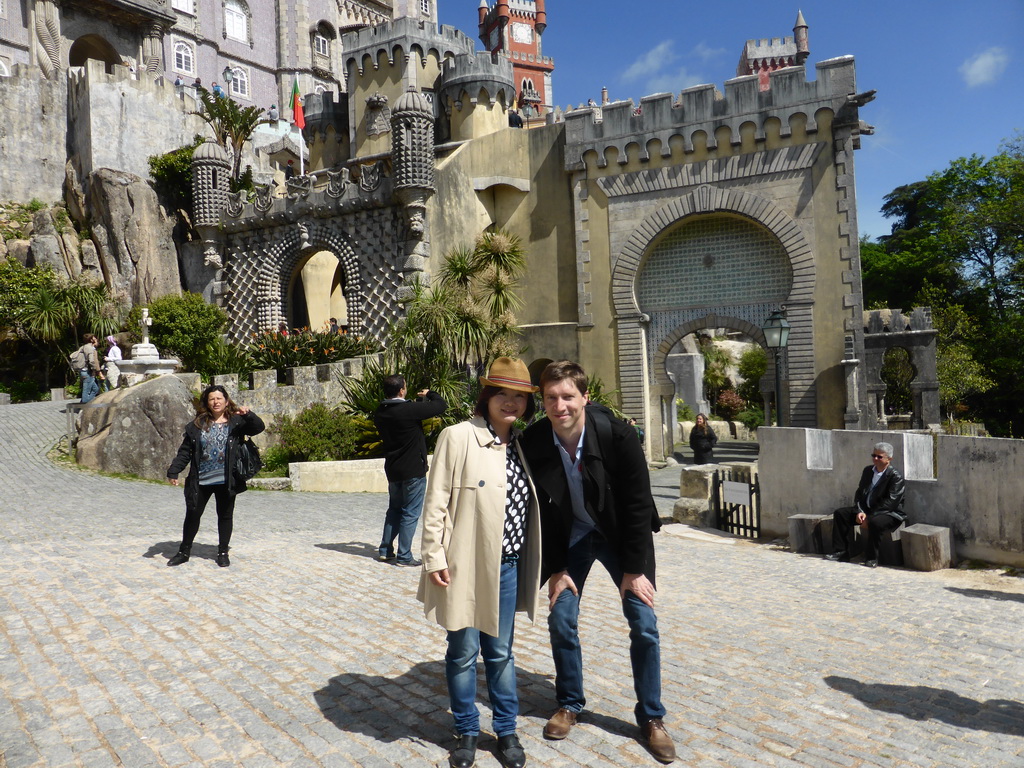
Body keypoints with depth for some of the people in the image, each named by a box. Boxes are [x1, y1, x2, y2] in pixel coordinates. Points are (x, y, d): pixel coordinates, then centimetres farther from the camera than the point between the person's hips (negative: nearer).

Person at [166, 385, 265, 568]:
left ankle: (223, 552, 22)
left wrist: (248, 414, -28)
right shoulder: (197, 425, 5)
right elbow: (185, 451, 6)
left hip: (226, 480, -1)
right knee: (192, 514, 9)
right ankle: (184, 551, 26)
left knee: (225, 515, 8)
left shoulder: (236, 422, 0)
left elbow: (258, 427, -11)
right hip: (200, 480, 2)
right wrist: (173, 471, 0)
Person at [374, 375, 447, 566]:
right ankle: (403, 556, 5)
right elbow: (441, 405, -14)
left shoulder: (380, 413, 0)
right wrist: (428, 394, 6)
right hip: (413, 470, -7)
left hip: (392, 470, 7)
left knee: (394, 509, 20)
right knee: (410, 514, 1)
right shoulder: (409, 410, -21)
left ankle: (385, 550, 23)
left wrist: (416, 402, 20)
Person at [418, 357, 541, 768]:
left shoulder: (521, 444, 8)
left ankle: (506, 731, 34)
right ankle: (466, 731, 32)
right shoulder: (458, 437, -10)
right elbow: (436, 502, -10)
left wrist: (533, 563, 15)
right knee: (464, 651, 11)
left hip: (506, 566, 5)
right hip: (465, 565, -4)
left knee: (500, 652, 17)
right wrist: (434, 557, -12)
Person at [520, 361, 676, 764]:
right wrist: (555, 569, -7)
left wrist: (634, 569, -14)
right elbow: (540, 510, -9)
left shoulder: (617, 433, -27)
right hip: (570, 537, 2)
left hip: (620, 534, -1)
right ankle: (570, 704, 24)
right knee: (561, 621, 1)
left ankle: (651, 717, 18)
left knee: (644, 624, -1)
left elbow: (638, 503, -19)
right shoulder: (533, 443, -20)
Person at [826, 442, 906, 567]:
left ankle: (871, 558, -20)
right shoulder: (868, 470, 9)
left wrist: (869, 517, -24)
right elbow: (859, 493, 8)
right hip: (866, 510, 8)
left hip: (890, 513, -7)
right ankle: (843, 552, -7)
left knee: (875, 522, -38)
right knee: (840, 513, -5)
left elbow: (890, 503, -21)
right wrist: (860, 511, -10)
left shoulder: (896, 476, -13)